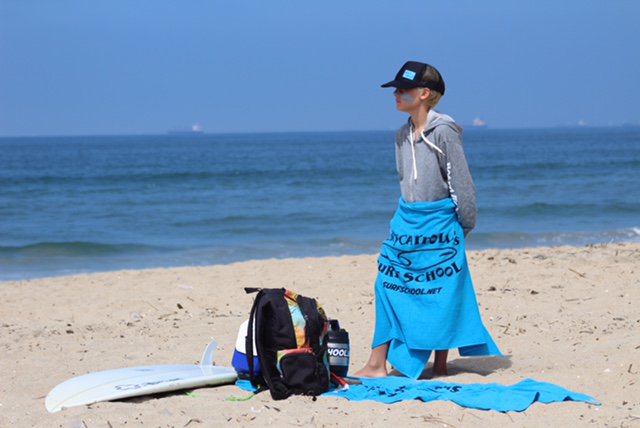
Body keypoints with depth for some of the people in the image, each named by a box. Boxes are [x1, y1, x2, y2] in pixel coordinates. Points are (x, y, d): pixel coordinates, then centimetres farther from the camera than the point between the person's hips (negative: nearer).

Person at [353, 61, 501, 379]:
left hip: (439, 225, -7)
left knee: (441, 295, 1)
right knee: (389, 287, 2)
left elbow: (462, 182, -10)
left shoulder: (443, 131, -12)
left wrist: (464, 227, -5)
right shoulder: (403, 135, 9)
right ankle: (377, 364, 4)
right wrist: (407, 218, 17)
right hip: (406, 223, 7)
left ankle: (440, 367, 11)